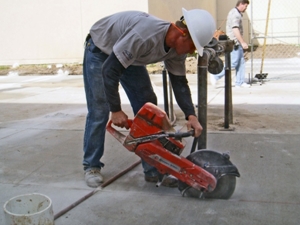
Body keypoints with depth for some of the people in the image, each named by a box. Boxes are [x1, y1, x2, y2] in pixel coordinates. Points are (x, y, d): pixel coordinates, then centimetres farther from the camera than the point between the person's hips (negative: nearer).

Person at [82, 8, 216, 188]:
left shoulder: (178, 47, -18)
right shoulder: (144, 35, -42)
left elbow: (179, 82, -9)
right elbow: (109, 70, -37)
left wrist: (191, 115, -21)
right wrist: (116, 110, -31)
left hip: (129, 56, 7)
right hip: (100, 51, -6)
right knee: (99, 111, -12)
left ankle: (153, 169, 4)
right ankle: (91, 166, 7)